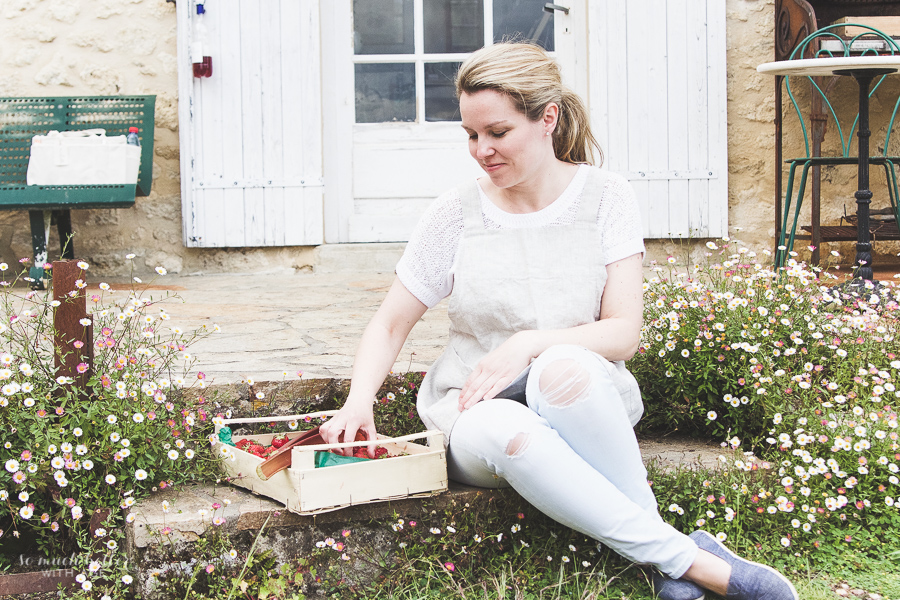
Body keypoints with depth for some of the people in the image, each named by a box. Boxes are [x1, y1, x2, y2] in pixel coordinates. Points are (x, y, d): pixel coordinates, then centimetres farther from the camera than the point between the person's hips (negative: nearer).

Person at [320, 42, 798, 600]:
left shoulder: (604, 196, -2)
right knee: (502, 430, -38)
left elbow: (624, 333, -8)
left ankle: (656, 531, -25)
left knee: (564, 368, -38)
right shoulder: (457, 213, 0)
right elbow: (390, 326, 7)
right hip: (475, 406, 1)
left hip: (580, 403, -1)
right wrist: (360, 399, -13)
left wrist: (530, 345, -25)